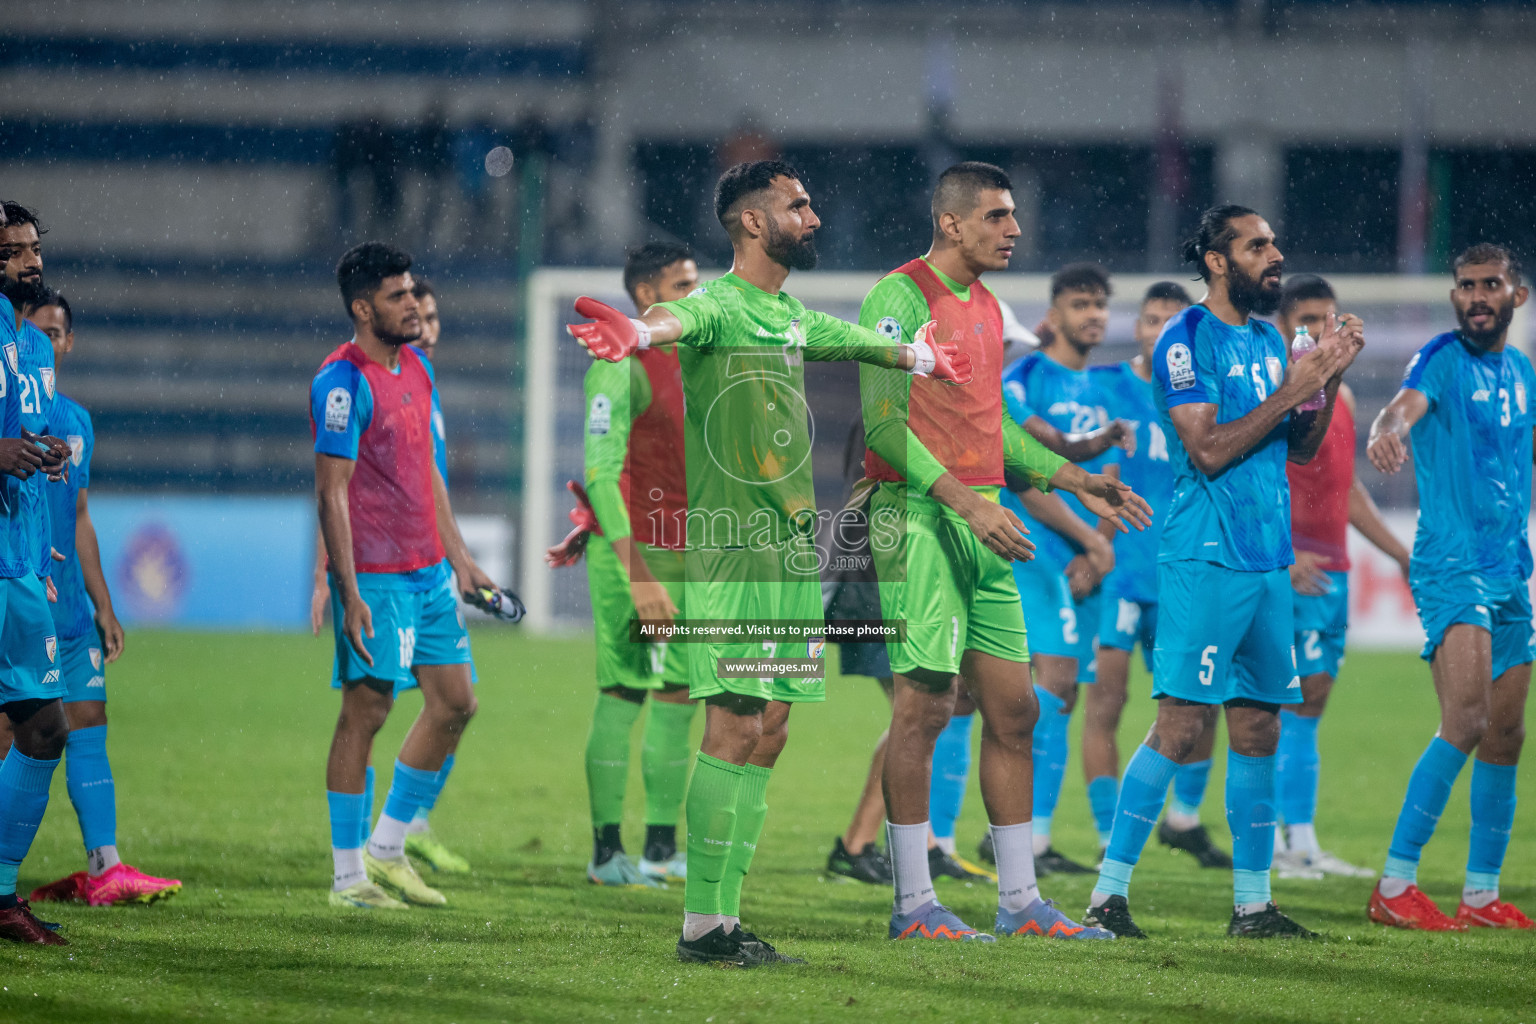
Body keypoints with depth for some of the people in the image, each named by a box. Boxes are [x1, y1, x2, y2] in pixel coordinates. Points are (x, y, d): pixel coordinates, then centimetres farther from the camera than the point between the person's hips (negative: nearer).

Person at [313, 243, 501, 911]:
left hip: (428, 573, 9)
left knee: (455, 703, 9)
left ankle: (387, 849, 19)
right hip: (375, 578, -9)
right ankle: (348, 876, 1)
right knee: (365, 712, -5)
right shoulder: (342, 383, -14)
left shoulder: (416, 368, 12)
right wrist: (349, 595, -21)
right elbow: (332, 493, -17)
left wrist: (458, 556, 19)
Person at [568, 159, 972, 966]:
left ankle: (725, 916, 9)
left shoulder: (795, 319, 17)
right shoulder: (718, 308, -10)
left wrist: (922, 356, 58)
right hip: (731, 553, -9)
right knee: (735, 725, -12)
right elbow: (677, 320, -35)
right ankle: (700, 926, -10)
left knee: (768, 733, 6)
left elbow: (862, 342, 39)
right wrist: (637, 332, -59)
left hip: (794, 551, 9)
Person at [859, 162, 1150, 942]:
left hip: (981, 521, 9)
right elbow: (884, 424, -17)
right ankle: (913, 905, -4)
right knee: (924, 705, -9)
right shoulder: (901, 298, -9)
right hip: (920, 520, -9)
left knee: (1013, 709, 7)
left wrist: (1074, 480, 21)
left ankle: (1019, 899, 12)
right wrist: (966, 501, -23)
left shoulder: (986, 308, 18)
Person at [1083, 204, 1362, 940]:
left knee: (1258, 729, 8)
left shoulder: (1268, 340, 16)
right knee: (1182, 725, -12)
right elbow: (1208, 450, -16)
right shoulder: (1186, 341, -8)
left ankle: (1252, 902, 12)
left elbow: (1300, 449, 18)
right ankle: (1109, 892, -10)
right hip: (1206, 559, -8)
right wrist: (1289, 391, -14)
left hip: (1268, 560, 8)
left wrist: (1329, 380, 4)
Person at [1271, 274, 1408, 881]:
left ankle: (1303, 844, 9)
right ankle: (1269, 843, -7)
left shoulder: (1340, 395, 18)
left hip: (1331, 568, 8)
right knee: (1280, 705, -9)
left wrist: (1400, 553, 23)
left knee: (1311, 702, 8)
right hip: (1283, 567, -8)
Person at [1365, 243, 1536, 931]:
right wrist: (1389, 430, -51)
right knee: (1466, 721, -20)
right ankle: (1395, 885, -18)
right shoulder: (1442, 358, -8)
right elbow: (1405, 406, -29)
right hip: (1451, 565, -8)